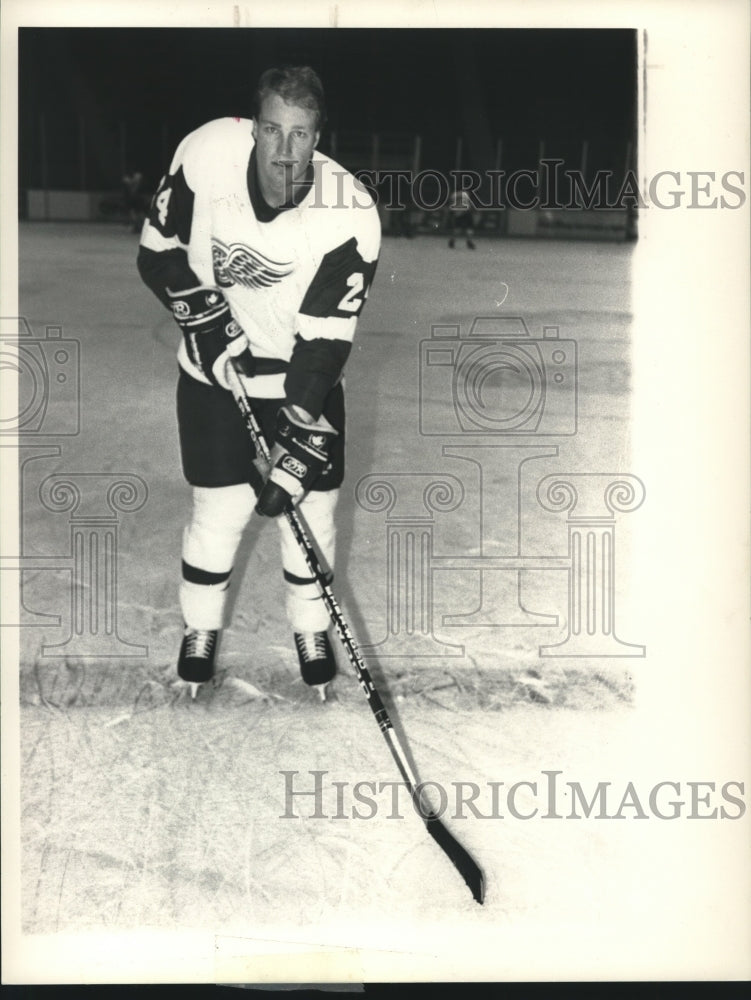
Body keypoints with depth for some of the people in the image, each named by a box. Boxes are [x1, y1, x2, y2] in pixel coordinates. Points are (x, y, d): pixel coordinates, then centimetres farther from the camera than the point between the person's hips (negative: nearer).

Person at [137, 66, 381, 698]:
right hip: (215, 370, 1)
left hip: (305, 378, 0)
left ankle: (311, 628, 30)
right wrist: (208, 320, -21)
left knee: (312, 507, 2)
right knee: (221, 509, 1)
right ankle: (201, 629, 28)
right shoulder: (206, 154, -20)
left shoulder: (350, 214, -26)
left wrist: (297, 455, -31)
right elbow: (158, 256, -6)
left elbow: (325, 343, -26)